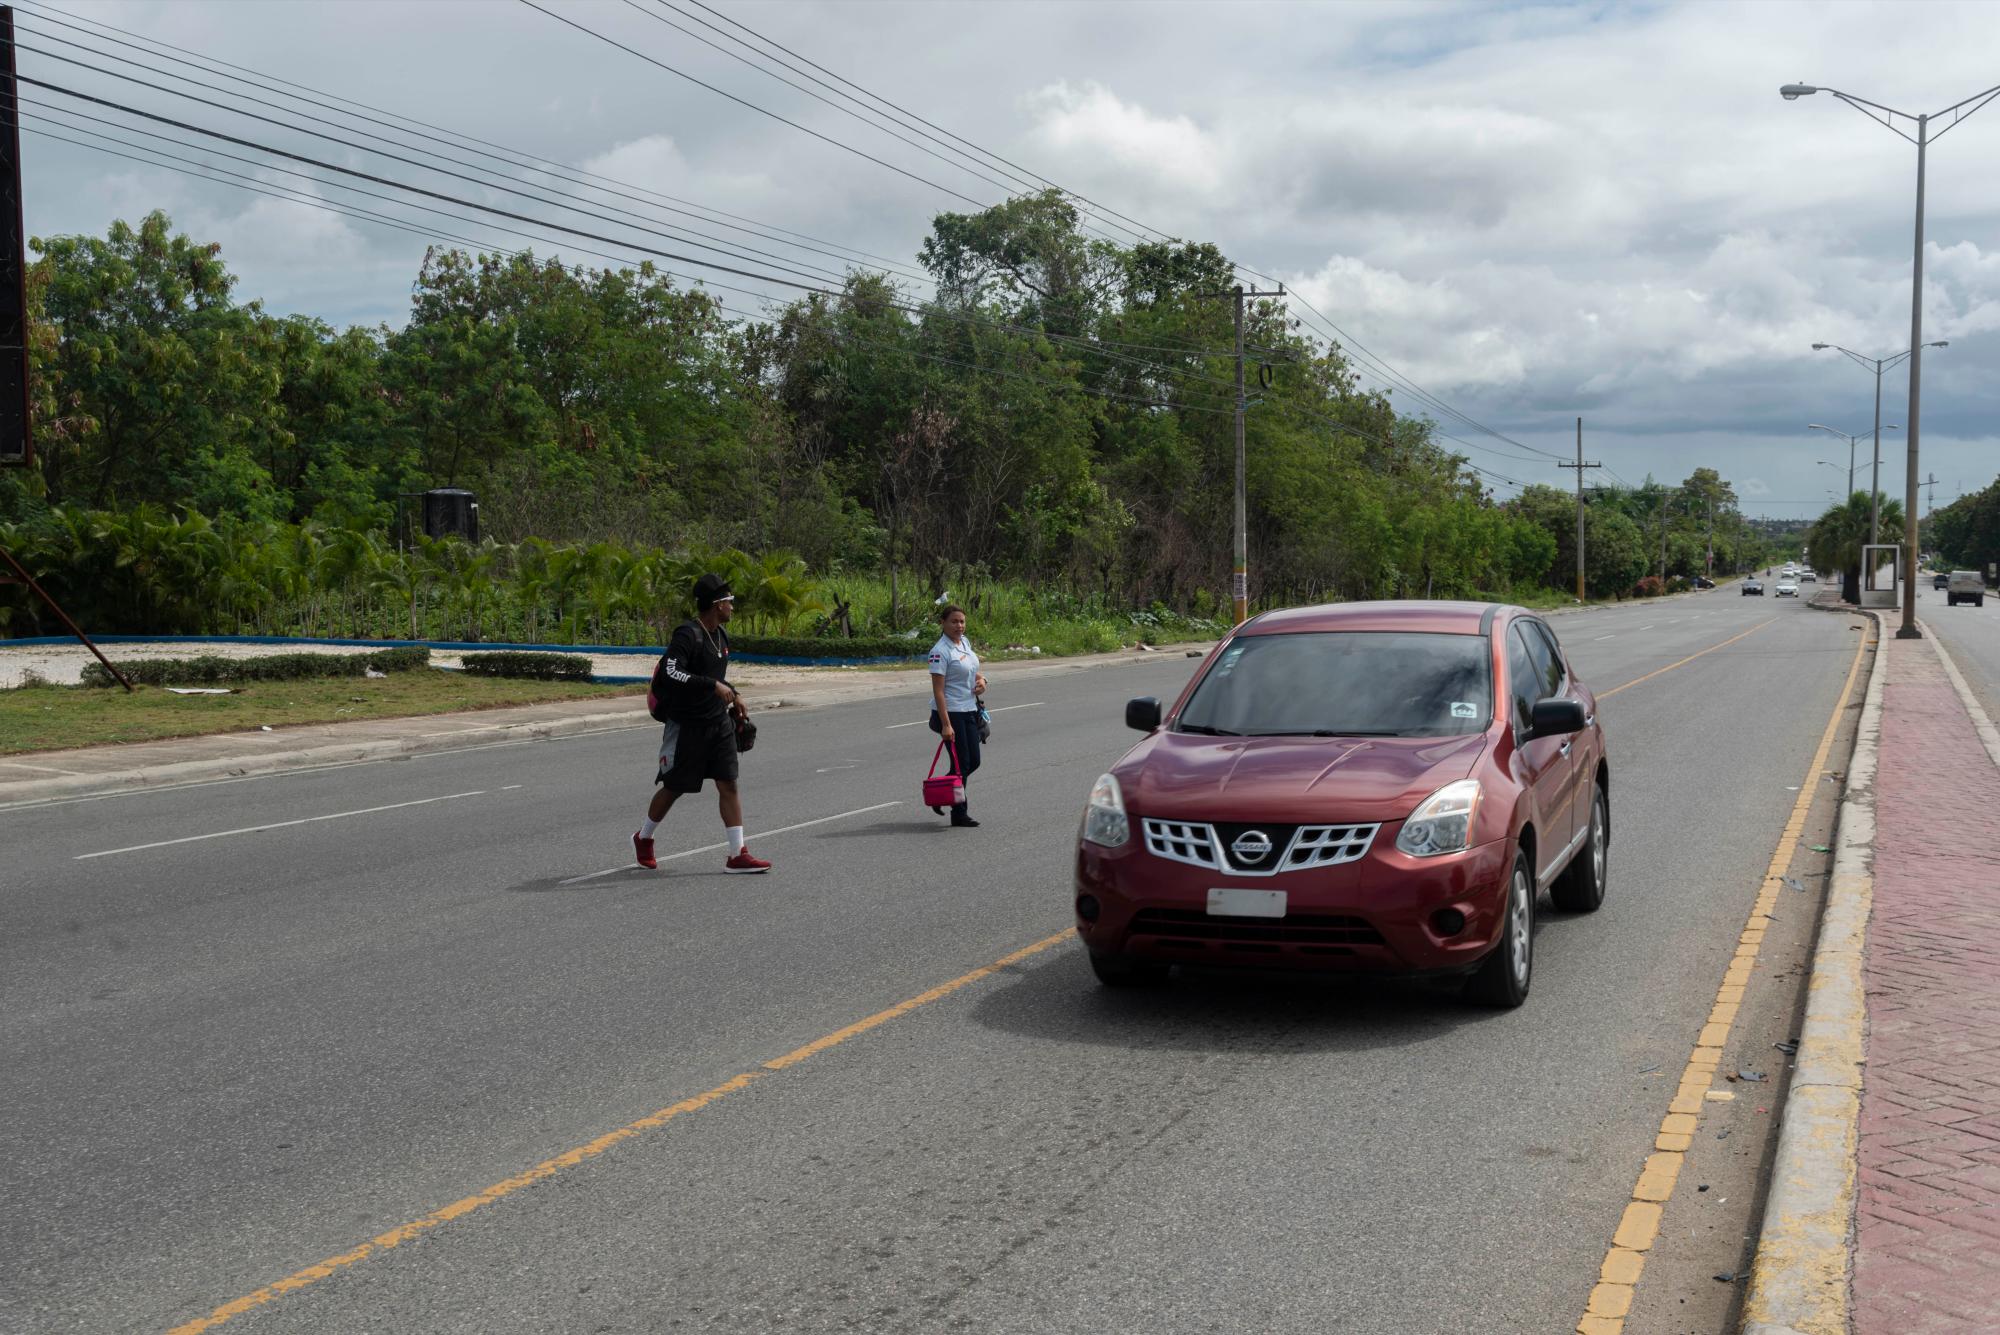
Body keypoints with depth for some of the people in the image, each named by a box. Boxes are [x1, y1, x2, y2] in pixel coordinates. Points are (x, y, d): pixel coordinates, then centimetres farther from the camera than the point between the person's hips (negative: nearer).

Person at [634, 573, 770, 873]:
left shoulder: (720, 634, 10)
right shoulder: (687, 635, -18)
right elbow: (669, 672, -31)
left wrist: (733, 694, 14)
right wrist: (714, 685, -31)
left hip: (719, 724, 7)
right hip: (686, 726, -7)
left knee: (728, 785, -1)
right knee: (673, 788, 7)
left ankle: (737, 855, -1)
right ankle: (643, 839, 31)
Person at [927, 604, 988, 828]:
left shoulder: (965, 642, 8)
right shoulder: (941, 651, -17)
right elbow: (938, 690, -19)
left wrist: (980, 678, 2)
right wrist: (945, 724, -23)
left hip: (970, 709, 8)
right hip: (951, 712, -8)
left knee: (973, 761, 10)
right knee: (961, 764, -3)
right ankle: (959, 815, 9)